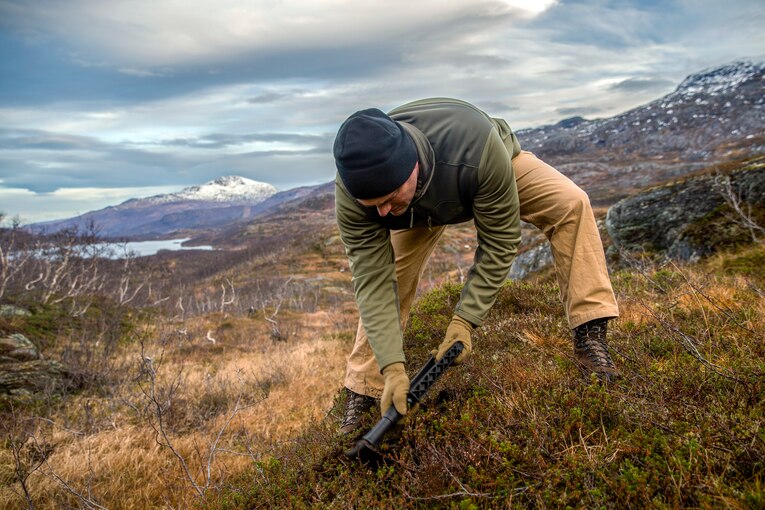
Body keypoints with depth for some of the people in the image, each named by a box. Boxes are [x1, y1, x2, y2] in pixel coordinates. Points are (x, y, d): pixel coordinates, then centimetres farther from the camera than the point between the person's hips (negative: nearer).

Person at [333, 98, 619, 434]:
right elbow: (372, 280, -33)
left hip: (490, 175, -1)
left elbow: (500, 241, -33)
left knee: (570, 203, -25)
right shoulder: (352, 192, -38)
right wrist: (393, 367, -37)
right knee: (385, 276, -12)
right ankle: (362, 392, 5)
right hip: (418, 209, 2)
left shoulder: (477, 149, -47)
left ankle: (590, 336, -20)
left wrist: (464, 320, -35)